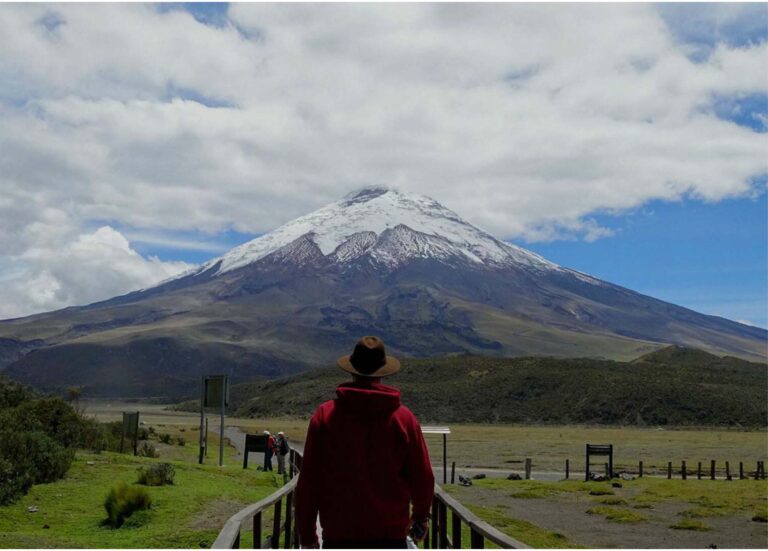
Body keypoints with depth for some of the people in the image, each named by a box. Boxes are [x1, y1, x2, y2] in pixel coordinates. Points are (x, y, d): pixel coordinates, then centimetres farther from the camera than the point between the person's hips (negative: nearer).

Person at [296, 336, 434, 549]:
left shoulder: (324, 415, -3)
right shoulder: (404, 418, -1)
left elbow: (308, 481, -1)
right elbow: (423, 477, 5)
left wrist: (307, 534, 10)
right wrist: (420, 516, 24)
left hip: (338, 535, 0)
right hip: (391, 535, 0)